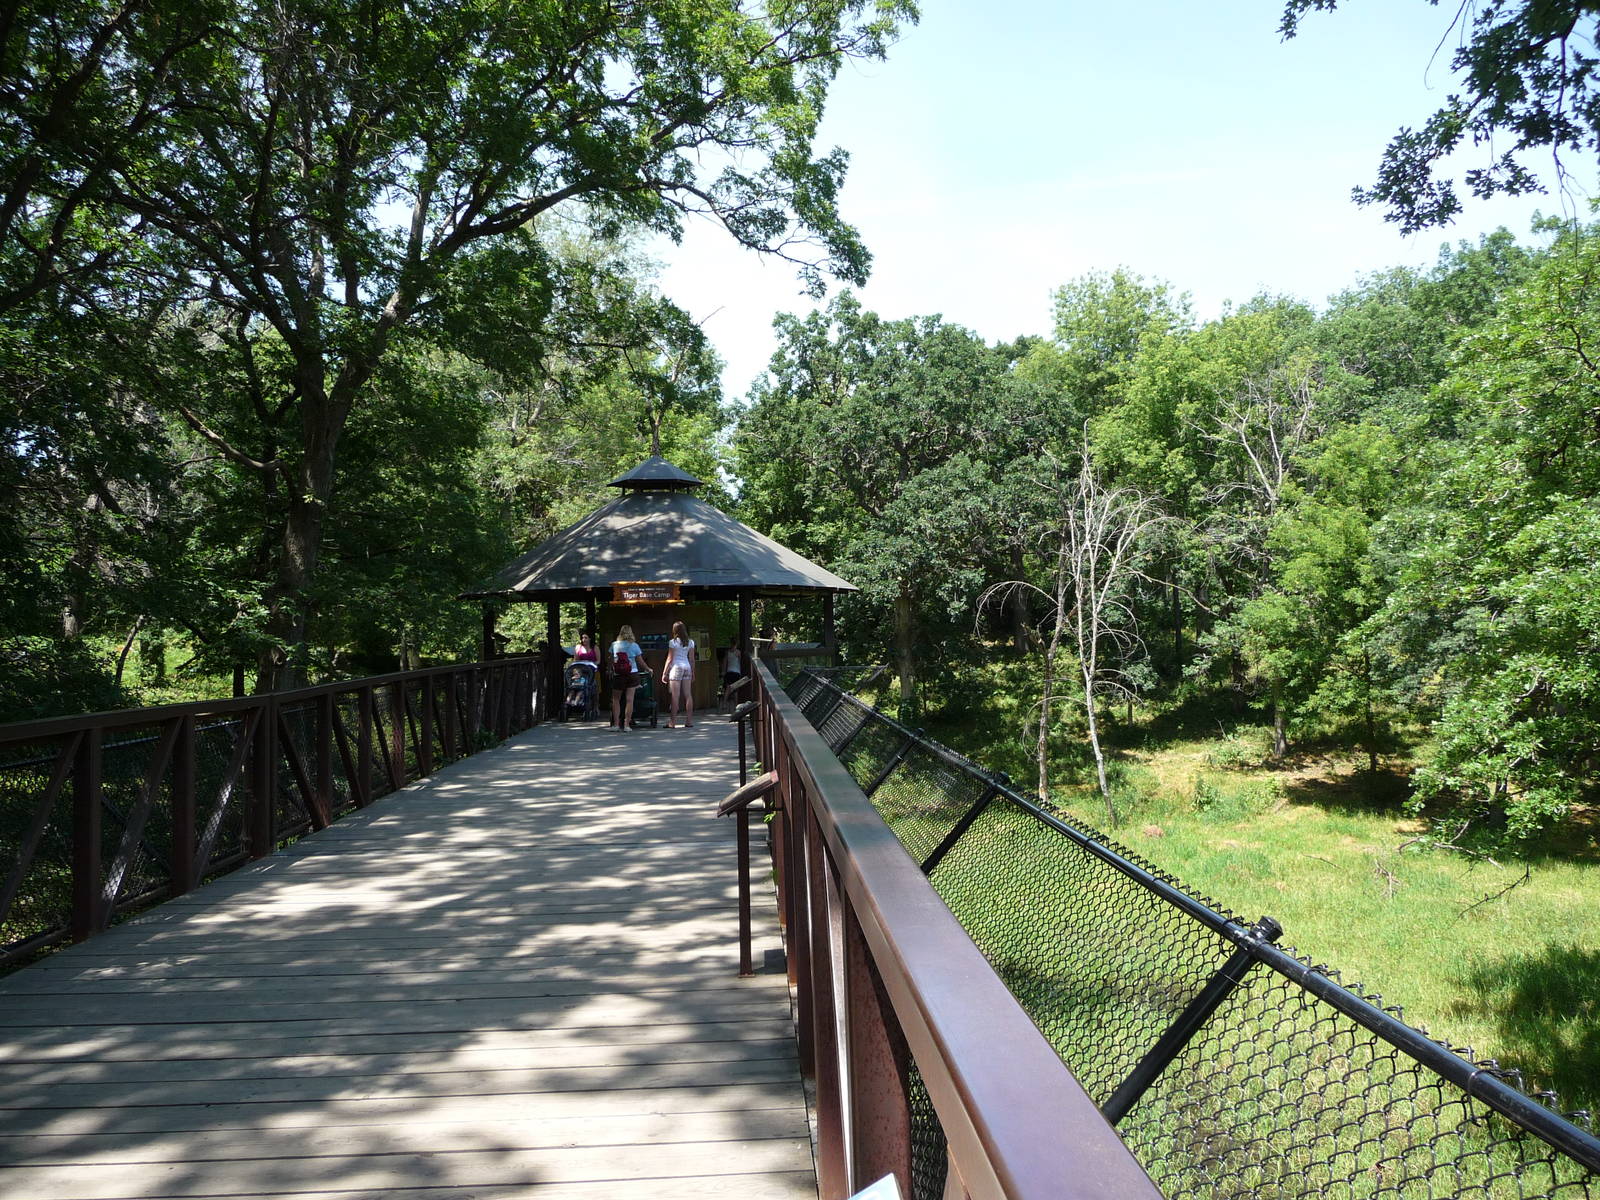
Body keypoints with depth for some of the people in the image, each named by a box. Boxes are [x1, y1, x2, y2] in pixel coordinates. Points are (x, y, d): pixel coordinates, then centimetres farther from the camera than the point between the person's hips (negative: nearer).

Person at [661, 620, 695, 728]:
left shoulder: (673, 642, -6)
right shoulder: (690, 642, 7)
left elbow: (670, 659, -6)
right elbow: (692, 659, 9)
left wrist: (664, 673, 0)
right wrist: (693, 672, 17)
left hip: (676, 667, -5)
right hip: (687, 667, 5)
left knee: (675, 696, -5)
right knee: (688, 695, 6)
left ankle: (673, 721, -4)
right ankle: (689, 720, 8)